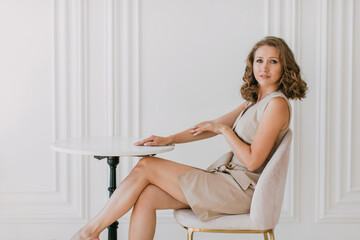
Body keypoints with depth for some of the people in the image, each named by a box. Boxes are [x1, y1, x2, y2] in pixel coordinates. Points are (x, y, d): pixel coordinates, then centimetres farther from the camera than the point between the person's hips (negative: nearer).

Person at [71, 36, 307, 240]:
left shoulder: (277, 104, -12)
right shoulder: (255, 102, 17)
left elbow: (252, 161, -17)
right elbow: (211, 125, 20)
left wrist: (224, 129, -8)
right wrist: (169, 139, 11)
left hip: (239, 190, -8)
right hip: (225, 179, 8)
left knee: (146, 166, -8)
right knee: (146, 197, -8)